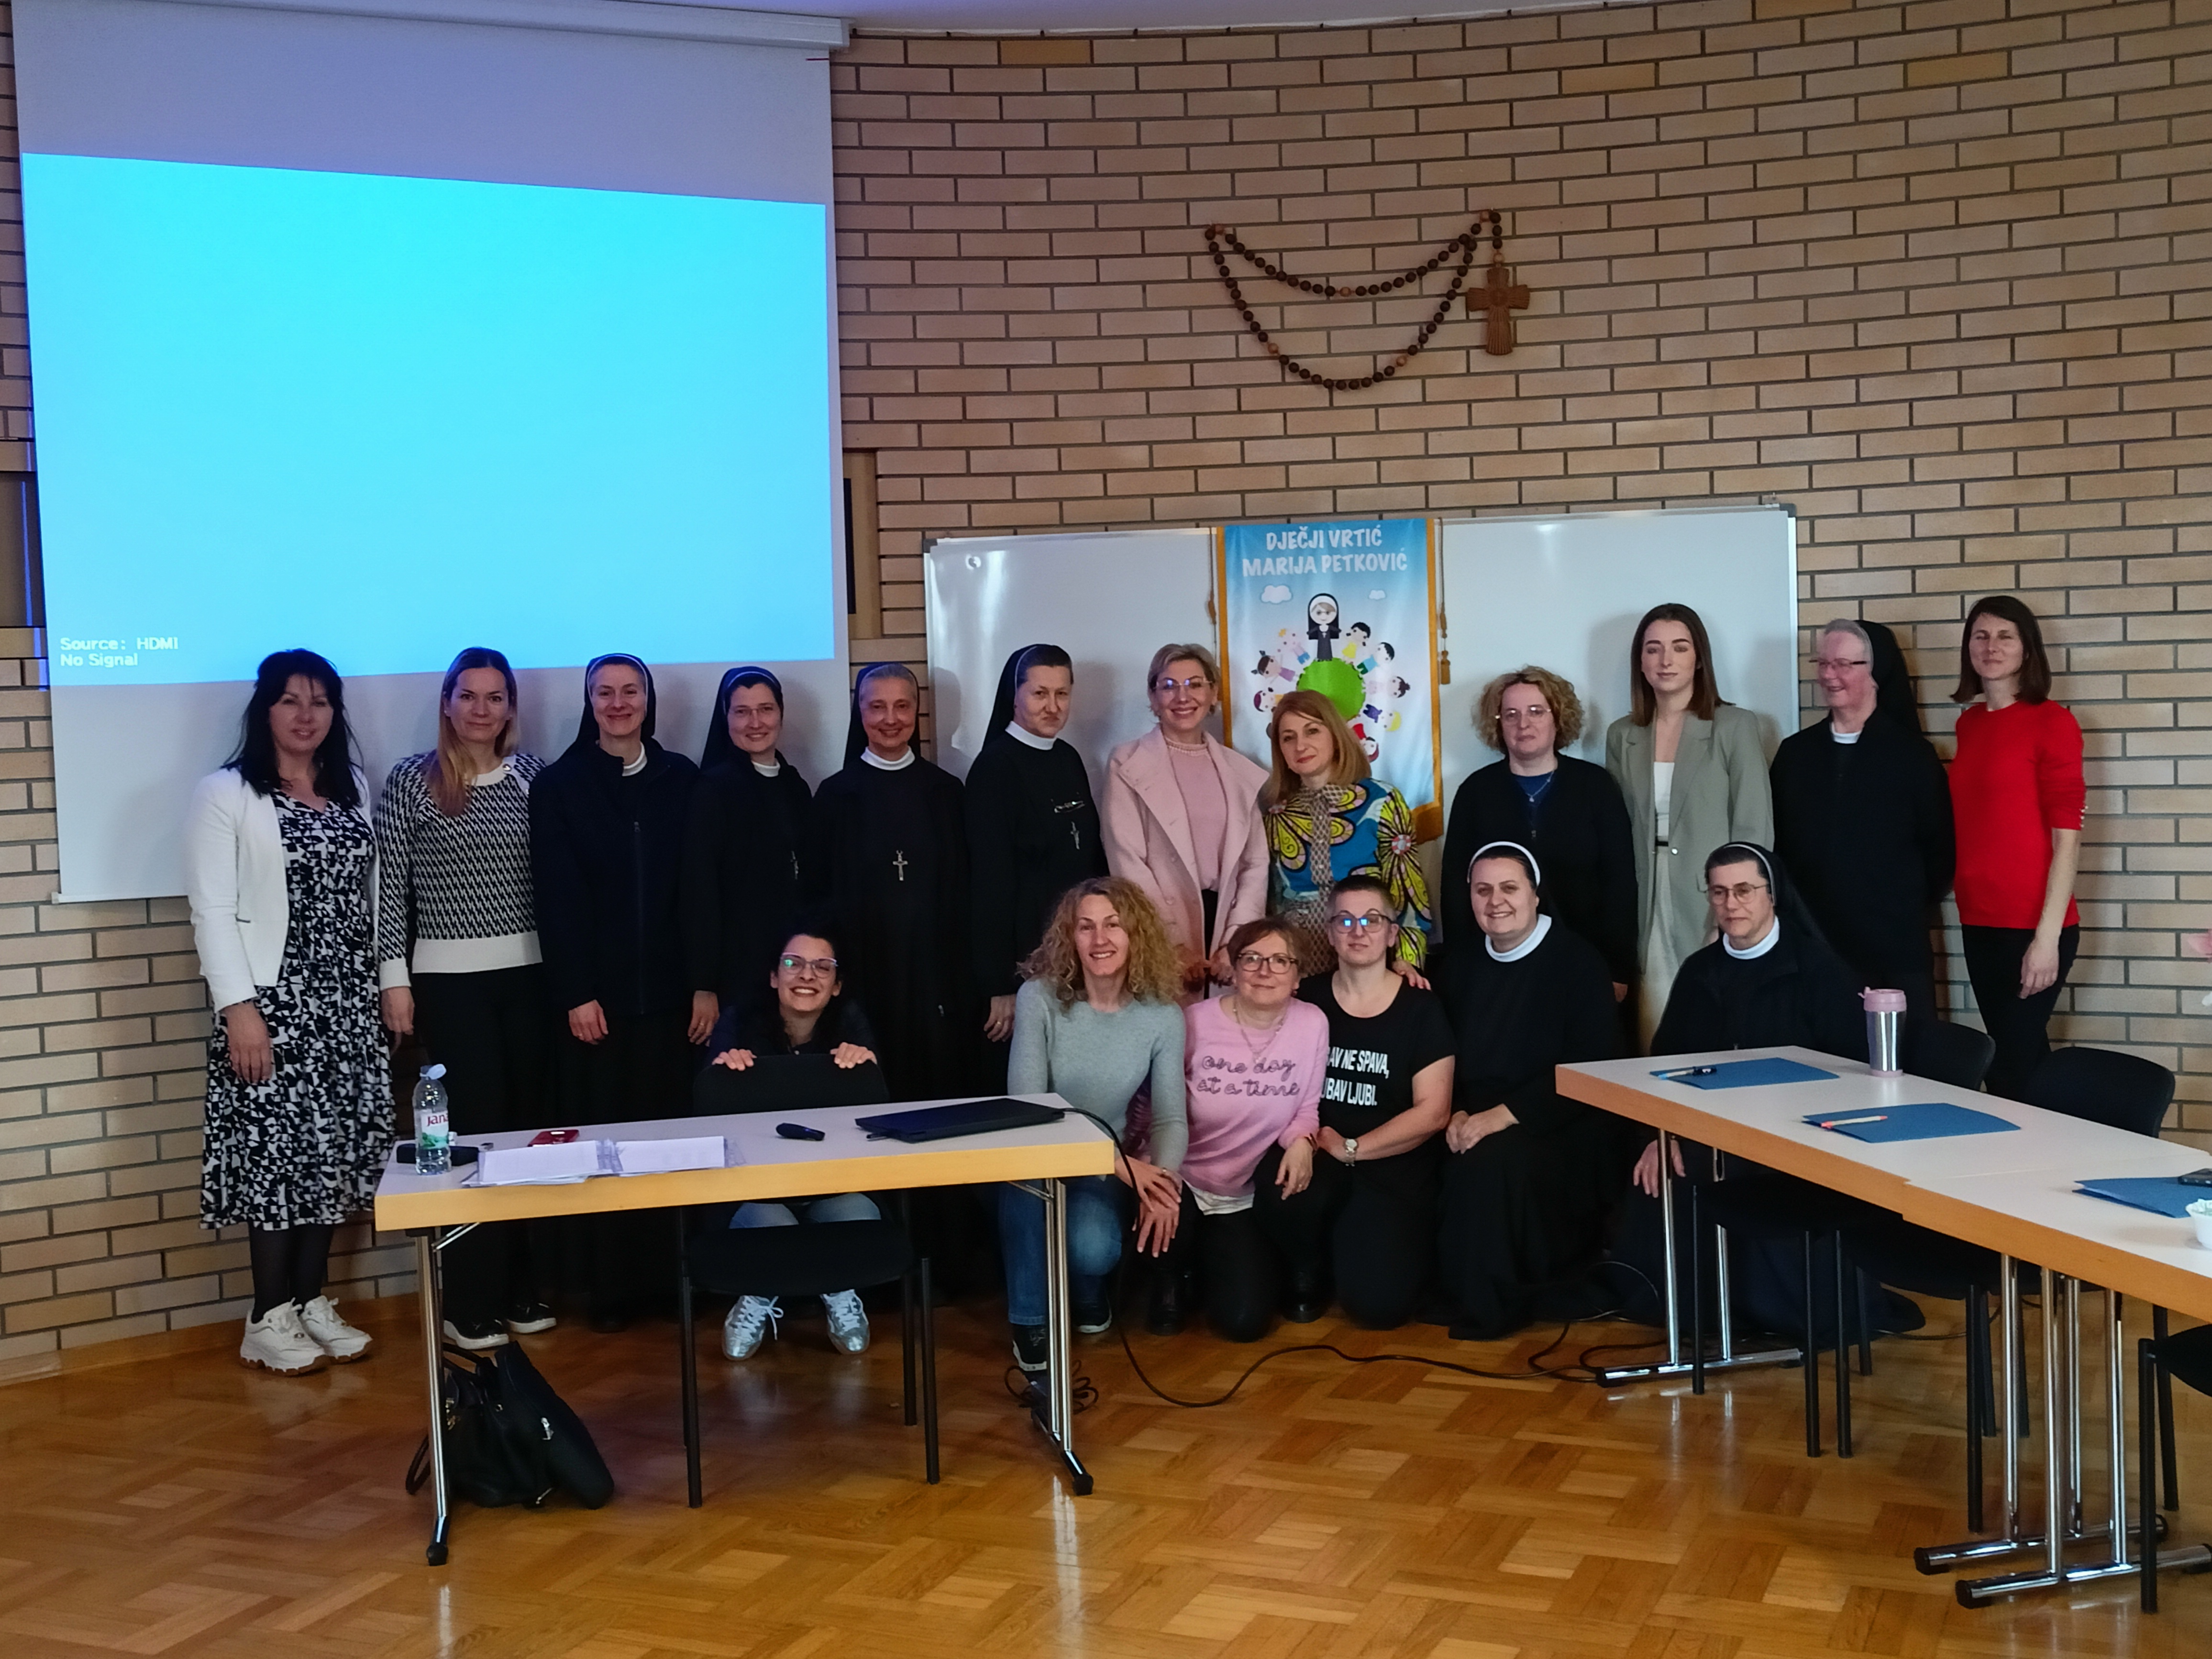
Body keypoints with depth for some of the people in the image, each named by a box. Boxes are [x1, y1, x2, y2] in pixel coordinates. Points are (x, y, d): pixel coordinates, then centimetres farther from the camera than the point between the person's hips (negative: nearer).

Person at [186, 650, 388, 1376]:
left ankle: (312, 1301, 19)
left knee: (335, 1146, 8)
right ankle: (270, 1318, 7)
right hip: (272, 1000, -5)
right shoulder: (225, 793, -4)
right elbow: (213, 909, -10)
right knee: (276, 1150, -3)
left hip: (348, 1002, 5)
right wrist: (237, 1007, -17)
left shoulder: (354, 791, 13)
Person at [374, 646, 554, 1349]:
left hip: (530, 974, 3)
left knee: (529, 1125, 5)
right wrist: (394, 979, -6)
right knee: (477, 1129, -3)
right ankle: (471, 1301, 8)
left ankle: (521, 1288, 17)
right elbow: (389, 885, -2)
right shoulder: (411, 780, -1)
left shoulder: (534, 776, 7)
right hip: (449, 981, -3)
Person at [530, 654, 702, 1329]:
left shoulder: (682, 779, 8)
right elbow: (557, 899, -1)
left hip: (670, 990, 1)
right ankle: (611, 1291, 9)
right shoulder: (559, 786, 3)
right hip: (597, 995, -1)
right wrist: (576, 994, -8)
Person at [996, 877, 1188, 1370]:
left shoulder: (1162, 1014, -7)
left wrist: (1161, 1183, -27)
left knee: (1093, 1251, -31)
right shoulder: (1039, 997, -15)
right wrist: (1120, 1164, -27)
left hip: (1108, 1167, 1)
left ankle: (1087, 1293, 11)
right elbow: (1023, 1105, -20)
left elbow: (1170, 1118, -5)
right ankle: (1029, 1317, -16)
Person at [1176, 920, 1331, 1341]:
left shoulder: (1312, 1023, -9)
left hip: (1250, 1193, 1)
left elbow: (1308, 1107, -1)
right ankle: (1179, 1275, 11)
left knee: (1243, 1320, -16)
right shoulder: (1196, 1021, -14)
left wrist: (1302, 1141, -24)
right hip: (1185, 1180, -1)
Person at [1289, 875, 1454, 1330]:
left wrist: (1350, 1149, -12)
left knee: (1379, 1304, -21)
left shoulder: (1420, 1008, -1)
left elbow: (1432, 1112, -6)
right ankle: (1309, 1270, 2)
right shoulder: (1307, 1000, 5)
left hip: (1395, 1172, -1)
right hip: (1318, 1161, 1)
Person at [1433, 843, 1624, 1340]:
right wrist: (1456, 1116, -9)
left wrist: (1502, 1117, -21)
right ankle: (1451, 1291, -1)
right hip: (1476, 1128, 6)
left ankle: (1492, 1306, -15)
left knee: (1493, 1160, -33)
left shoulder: (1577, 961, -6)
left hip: (1563, 1132, -5)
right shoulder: (1461, 967, 14)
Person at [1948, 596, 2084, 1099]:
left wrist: (2047, 938, -15)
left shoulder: (2051, 722, -7)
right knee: (2018, 1056, 12)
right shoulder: (1968, 724, 11)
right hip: (1978, 923, 6)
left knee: (2014, 1063, -5)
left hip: (2033, 926, -6)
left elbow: (2067, 838, -10)